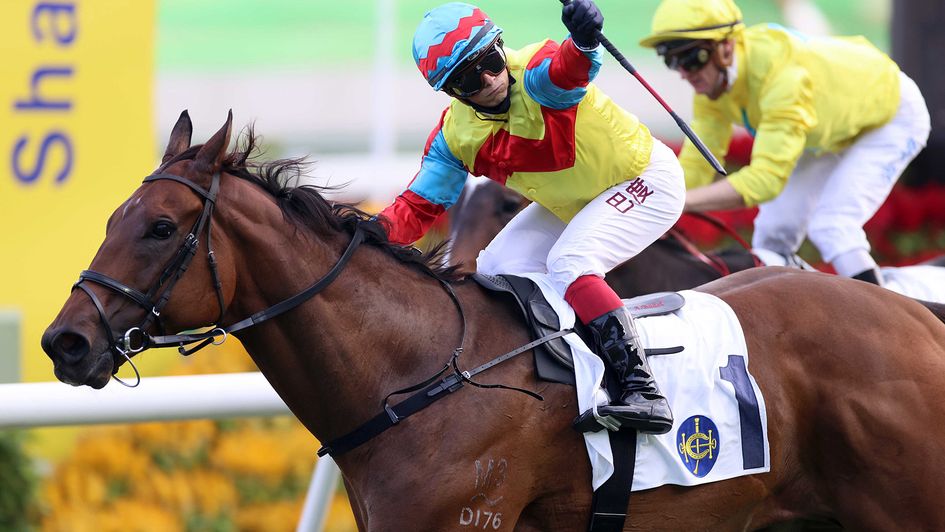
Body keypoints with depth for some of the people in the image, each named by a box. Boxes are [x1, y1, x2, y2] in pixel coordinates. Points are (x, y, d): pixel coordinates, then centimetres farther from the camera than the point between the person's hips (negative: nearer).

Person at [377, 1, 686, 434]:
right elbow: (419, 206, -7)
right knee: (496, 271, 2)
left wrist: (583, 43, -77)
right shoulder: (455, 138, -10)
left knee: (568, 263, -28)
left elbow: (567, 71, -54)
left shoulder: (533, 79, -30)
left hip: (645, 179, -8)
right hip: (572, 203, 8)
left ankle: (643, 390, -34)